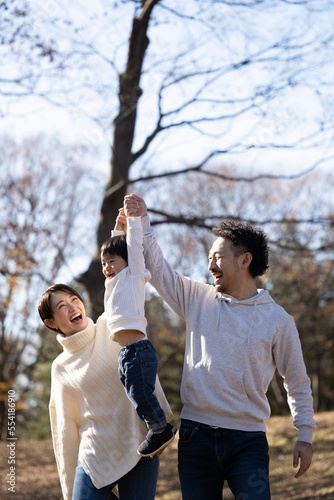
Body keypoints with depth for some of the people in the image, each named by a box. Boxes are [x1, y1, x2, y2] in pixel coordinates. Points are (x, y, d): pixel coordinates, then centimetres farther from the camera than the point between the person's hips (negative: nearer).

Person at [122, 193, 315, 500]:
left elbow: (297, 381, 9)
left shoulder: (278, 319, 2)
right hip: (196, 436, 3)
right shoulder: (198, 299, 9)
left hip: (248, 440, -3)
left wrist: (305, 435, 6)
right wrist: (142, 220, 6)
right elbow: (157, 268, 15)